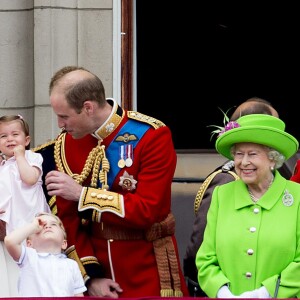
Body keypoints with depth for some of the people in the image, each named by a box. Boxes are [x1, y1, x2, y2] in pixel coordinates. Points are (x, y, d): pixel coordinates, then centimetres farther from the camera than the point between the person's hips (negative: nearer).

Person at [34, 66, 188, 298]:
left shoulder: (152, 136, -13)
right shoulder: (66, 143, 1)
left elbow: (147, 210, -20)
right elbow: (69, 218, 1)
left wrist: (82, 194, -22)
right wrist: (90, 276, -7)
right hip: (95, 263, 4)